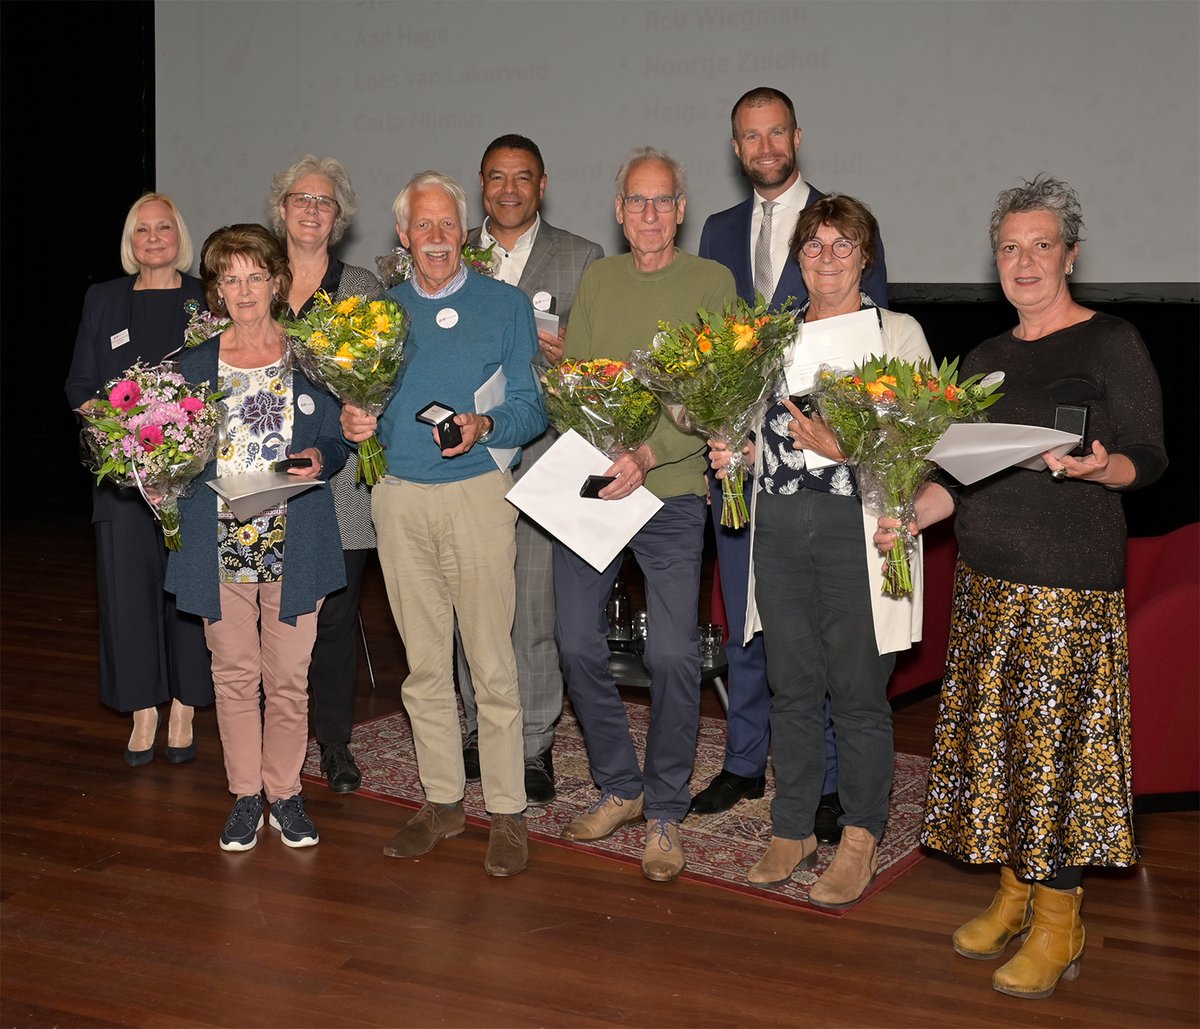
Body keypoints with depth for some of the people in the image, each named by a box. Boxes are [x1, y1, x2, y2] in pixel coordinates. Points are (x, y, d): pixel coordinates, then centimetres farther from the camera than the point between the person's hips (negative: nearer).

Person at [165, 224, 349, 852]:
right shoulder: (196, 364, 8)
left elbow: (336, 442, 8)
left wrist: (319, 460, -13)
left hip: (294, 545, -1)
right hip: (220, 545, 1)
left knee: (289, 676, 3)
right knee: (235, 674, 7)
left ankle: (284, 793, 19)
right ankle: (245, 796, 20)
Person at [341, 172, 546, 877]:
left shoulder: (506, 305, 3)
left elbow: (532, 409, -1)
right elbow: (364, 401, 19)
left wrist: (482, 426, -20)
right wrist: (357, 422, -4)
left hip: (477, 493, -3)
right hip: (399, 499, 4)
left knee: (492, 661, -4)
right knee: (424, 662, 9)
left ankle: (507, 811, 5)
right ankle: (442, 799, 20)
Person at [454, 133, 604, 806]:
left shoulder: (582, 259, 4)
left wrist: (568, 357, -18)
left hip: (542, 453, -3)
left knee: (536, 608, -2)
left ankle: (534, 745, 11)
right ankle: (480, 731, 24)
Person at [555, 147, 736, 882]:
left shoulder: (711, 282, 0)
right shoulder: (597, 280, 13)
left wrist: (648, 456, -20)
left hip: (671, 490, -4)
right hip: (587, 486, 4)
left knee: (674, 654, -6)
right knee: (579, 644, 6)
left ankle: (665, 810, 11)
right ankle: (619, 787, 25)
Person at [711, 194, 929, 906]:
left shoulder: (898, 333, 2)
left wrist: (845, 448, -20)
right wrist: (734, 453, 1)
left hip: (858, 527, -4)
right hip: (780, 526, 4)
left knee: (857, 691, 3)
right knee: (792, 687, 10)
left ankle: (861, 840, 18)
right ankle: (794, 830, 23)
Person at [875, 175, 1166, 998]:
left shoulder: (1110, 343, -4)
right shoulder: (985, 359, 14)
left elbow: (1150, 457, -8)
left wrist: (1096, 467, -28)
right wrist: (911, 516, 1)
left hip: (1068, 580, -6)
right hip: (986, 575, 7)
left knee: (1055, 743, -4)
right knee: (995, 735, 10)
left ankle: (1058, 924, 8)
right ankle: (1014, 893, 24)